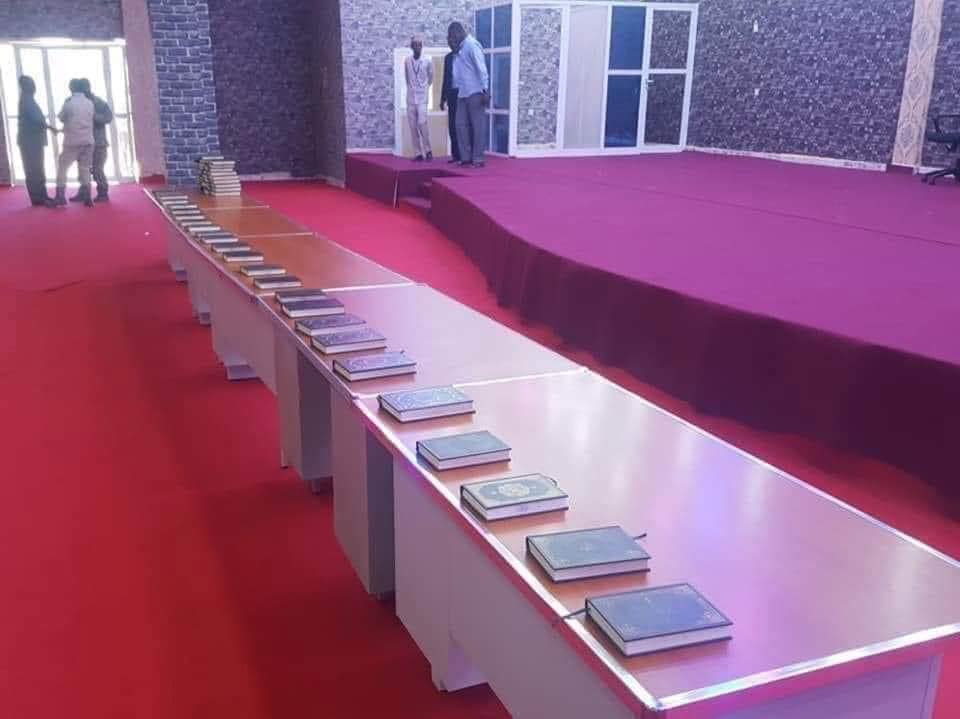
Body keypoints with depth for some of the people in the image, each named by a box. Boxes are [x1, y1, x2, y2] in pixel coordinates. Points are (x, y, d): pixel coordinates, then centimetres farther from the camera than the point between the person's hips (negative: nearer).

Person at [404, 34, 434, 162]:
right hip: (410, 97, 3)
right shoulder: (407, 61, 2)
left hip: (422, 97, -3)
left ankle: (428, 150, -4)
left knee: (422, 122, -17)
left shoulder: (427, 62, -3)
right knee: (413, 126, 1)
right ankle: (418, 153, 5)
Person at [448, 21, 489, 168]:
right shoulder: (460, 48, 16)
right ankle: (466, 157, 11)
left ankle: (478, 158, -2)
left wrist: (485, 90, -20)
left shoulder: (472, 45, -9)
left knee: (478, 125, -4)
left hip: (475, 93, -9)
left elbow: (481, 69, -15)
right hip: (462, 93, 9)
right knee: (461, 125, 6)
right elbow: (458, 71, 11)